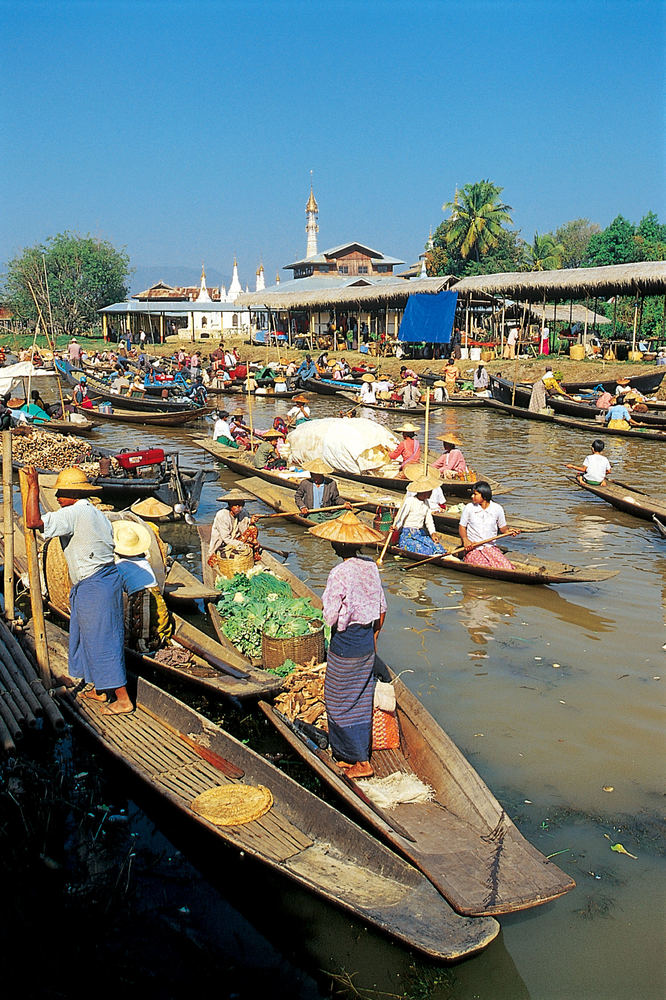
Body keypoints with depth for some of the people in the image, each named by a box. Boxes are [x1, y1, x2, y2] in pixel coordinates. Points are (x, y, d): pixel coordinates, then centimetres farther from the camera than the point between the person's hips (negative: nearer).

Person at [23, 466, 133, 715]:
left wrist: (33, 486, -15)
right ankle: (98, 689, 33)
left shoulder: (74, 513, -16)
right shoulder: (97, 514, 14)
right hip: (106, 578, 10)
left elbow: (33, 521, -24)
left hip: (93, 586, -10)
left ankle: (123, 699, 4)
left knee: (102, 641, -3)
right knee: (89, 637, 21)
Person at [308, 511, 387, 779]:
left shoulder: (339, 573, -22)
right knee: (361, 701, 16)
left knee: (340, 703, 7)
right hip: (367, 640, 8)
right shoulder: (371, 567, 0)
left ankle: (360, 762, 11)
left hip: (345, 643, -7)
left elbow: (330, 616, -20)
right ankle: (349, 755, 29)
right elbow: (382, 608, 7)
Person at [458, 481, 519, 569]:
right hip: (472, 548, -2)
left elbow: (502, 527, 13)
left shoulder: (497, 509, 1)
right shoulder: (468, 508, -2)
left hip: (491, 548, 2)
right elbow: (462, 527, 5)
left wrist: (507, 531, -10)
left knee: (507, 568, -20)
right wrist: (465, 540, -14)